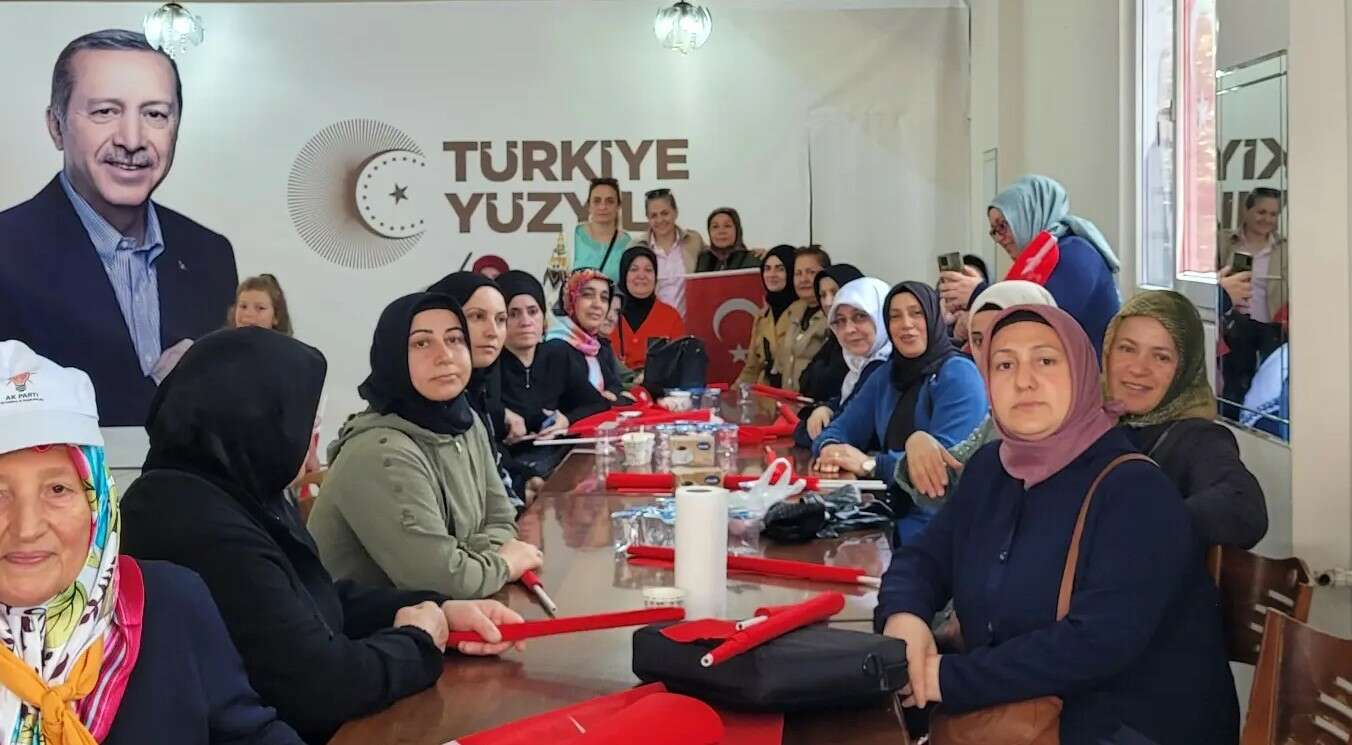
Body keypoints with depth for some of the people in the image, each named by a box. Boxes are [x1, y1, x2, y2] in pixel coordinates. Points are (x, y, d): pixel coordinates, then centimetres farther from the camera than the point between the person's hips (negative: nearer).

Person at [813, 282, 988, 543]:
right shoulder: (887, 375, 16)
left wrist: (870, 464, -23)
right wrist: (830, 448, -10)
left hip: (935, 528, -7)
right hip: (891, 518, 7)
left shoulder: (958, 375, -8)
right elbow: (842, 428, 14)